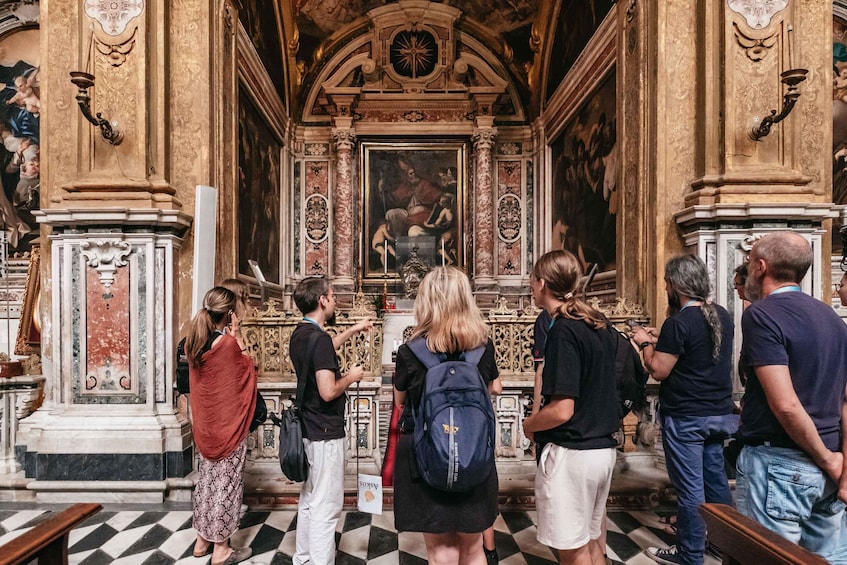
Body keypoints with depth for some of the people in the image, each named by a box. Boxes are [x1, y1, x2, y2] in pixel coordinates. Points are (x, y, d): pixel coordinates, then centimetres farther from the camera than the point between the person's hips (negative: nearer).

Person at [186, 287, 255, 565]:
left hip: (204, 423, 7)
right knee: (226, 482, 5)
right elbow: (247, 371, -8)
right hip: (228, 424, -7)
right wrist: (242, 349, 3)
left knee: (207, 478, 19)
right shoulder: (228, 343, -22)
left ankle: (202, 539, 32)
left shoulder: (194, 342, 0)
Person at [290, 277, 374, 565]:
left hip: (308, 430, 10)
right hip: (325, 433, -10)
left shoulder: (299, 335, 6)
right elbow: (328, 392, -27)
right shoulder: (319, 338, -22)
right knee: (326, 507, 1)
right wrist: (351, 377, -9)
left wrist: (353, 330, 27)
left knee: (309, 500, 22)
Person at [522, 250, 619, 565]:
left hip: (570, 453, -8)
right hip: (604, 448, 8)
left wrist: (528, 425, -6)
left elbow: (561, 411, -22)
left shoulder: (563, 331, -20)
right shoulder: (600, 325, 5)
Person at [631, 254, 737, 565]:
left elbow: (658, 370, -16)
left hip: (685, 417, -8)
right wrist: (661, 339, 15)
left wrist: (646, 343, -1)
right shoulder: (722, 315, 4)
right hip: (720, 412, 8)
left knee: (690, 487, 5)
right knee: (716, 479, 21)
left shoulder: (679, 322, -20)